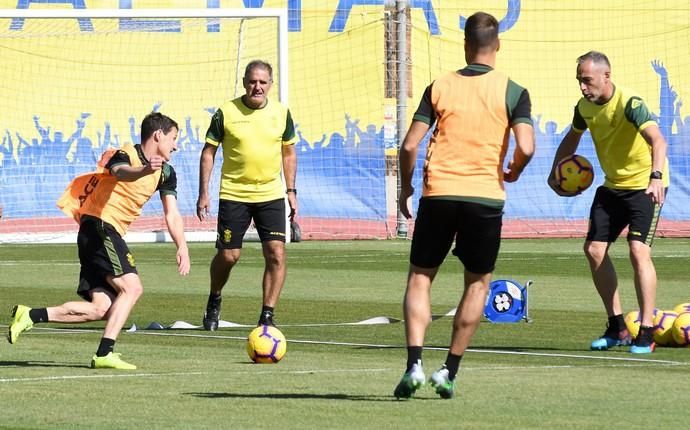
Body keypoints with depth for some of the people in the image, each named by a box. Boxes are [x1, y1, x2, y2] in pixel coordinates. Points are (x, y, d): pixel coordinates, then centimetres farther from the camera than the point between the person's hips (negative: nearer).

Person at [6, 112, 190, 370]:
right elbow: (122, 172, -37)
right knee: (131, 287, -22)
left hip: (110, 235, 9)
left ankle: (29, 316, 7)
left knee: (100, 309, 1)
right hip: (99, 225, -9)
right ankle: (104, 354, -24)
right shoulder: (126, 154, -12)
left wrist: (182, 248, -5)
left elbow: (172, 215, 11)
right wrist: (146, 170, -59)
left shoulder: (165, 173, 14)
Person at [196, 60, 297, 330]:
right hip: (233, 194, -2)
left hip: (271, 195, 2)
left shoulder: (281, 113, 2)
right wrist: (203, 193, -4)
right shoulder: (226, 112, -6)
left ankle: (267, 316, -3)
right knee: (228, 255, 1)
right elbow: (208, 151, 0)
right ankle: (214, 302, 29)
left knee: (276, 253, -10)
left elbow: (289, 152, 14)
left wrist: (291, 190, 7)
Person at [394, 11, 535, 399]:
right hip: (486, 197, -1)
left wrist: (406, 187, 15)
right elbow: (526, 148, -11)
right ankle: (449, 372, 10)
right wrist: (511, 174, 11)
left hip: (438, 193, 1)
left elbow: (410, 145, 0)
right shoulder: (513, 92, -1)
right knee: (478, 283, 14)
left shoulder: (440, 87, 4)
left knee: (420, 277, 11)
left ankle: (415, 364, -6)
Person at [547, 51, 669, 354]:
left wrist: (656, 177, -55)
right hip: (612, 186, 8)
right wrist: (555, 173, 9)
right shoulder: (585, 107, -3)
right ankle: (617, 328, 16)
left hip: (645, 185, -8)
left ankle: (646, 334, -15)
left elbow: (657, 140, -40)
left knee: (638, 251, -20)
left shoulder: (629, 104, -26)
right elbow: (572, 139, 18)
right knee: (594, 250, 4)